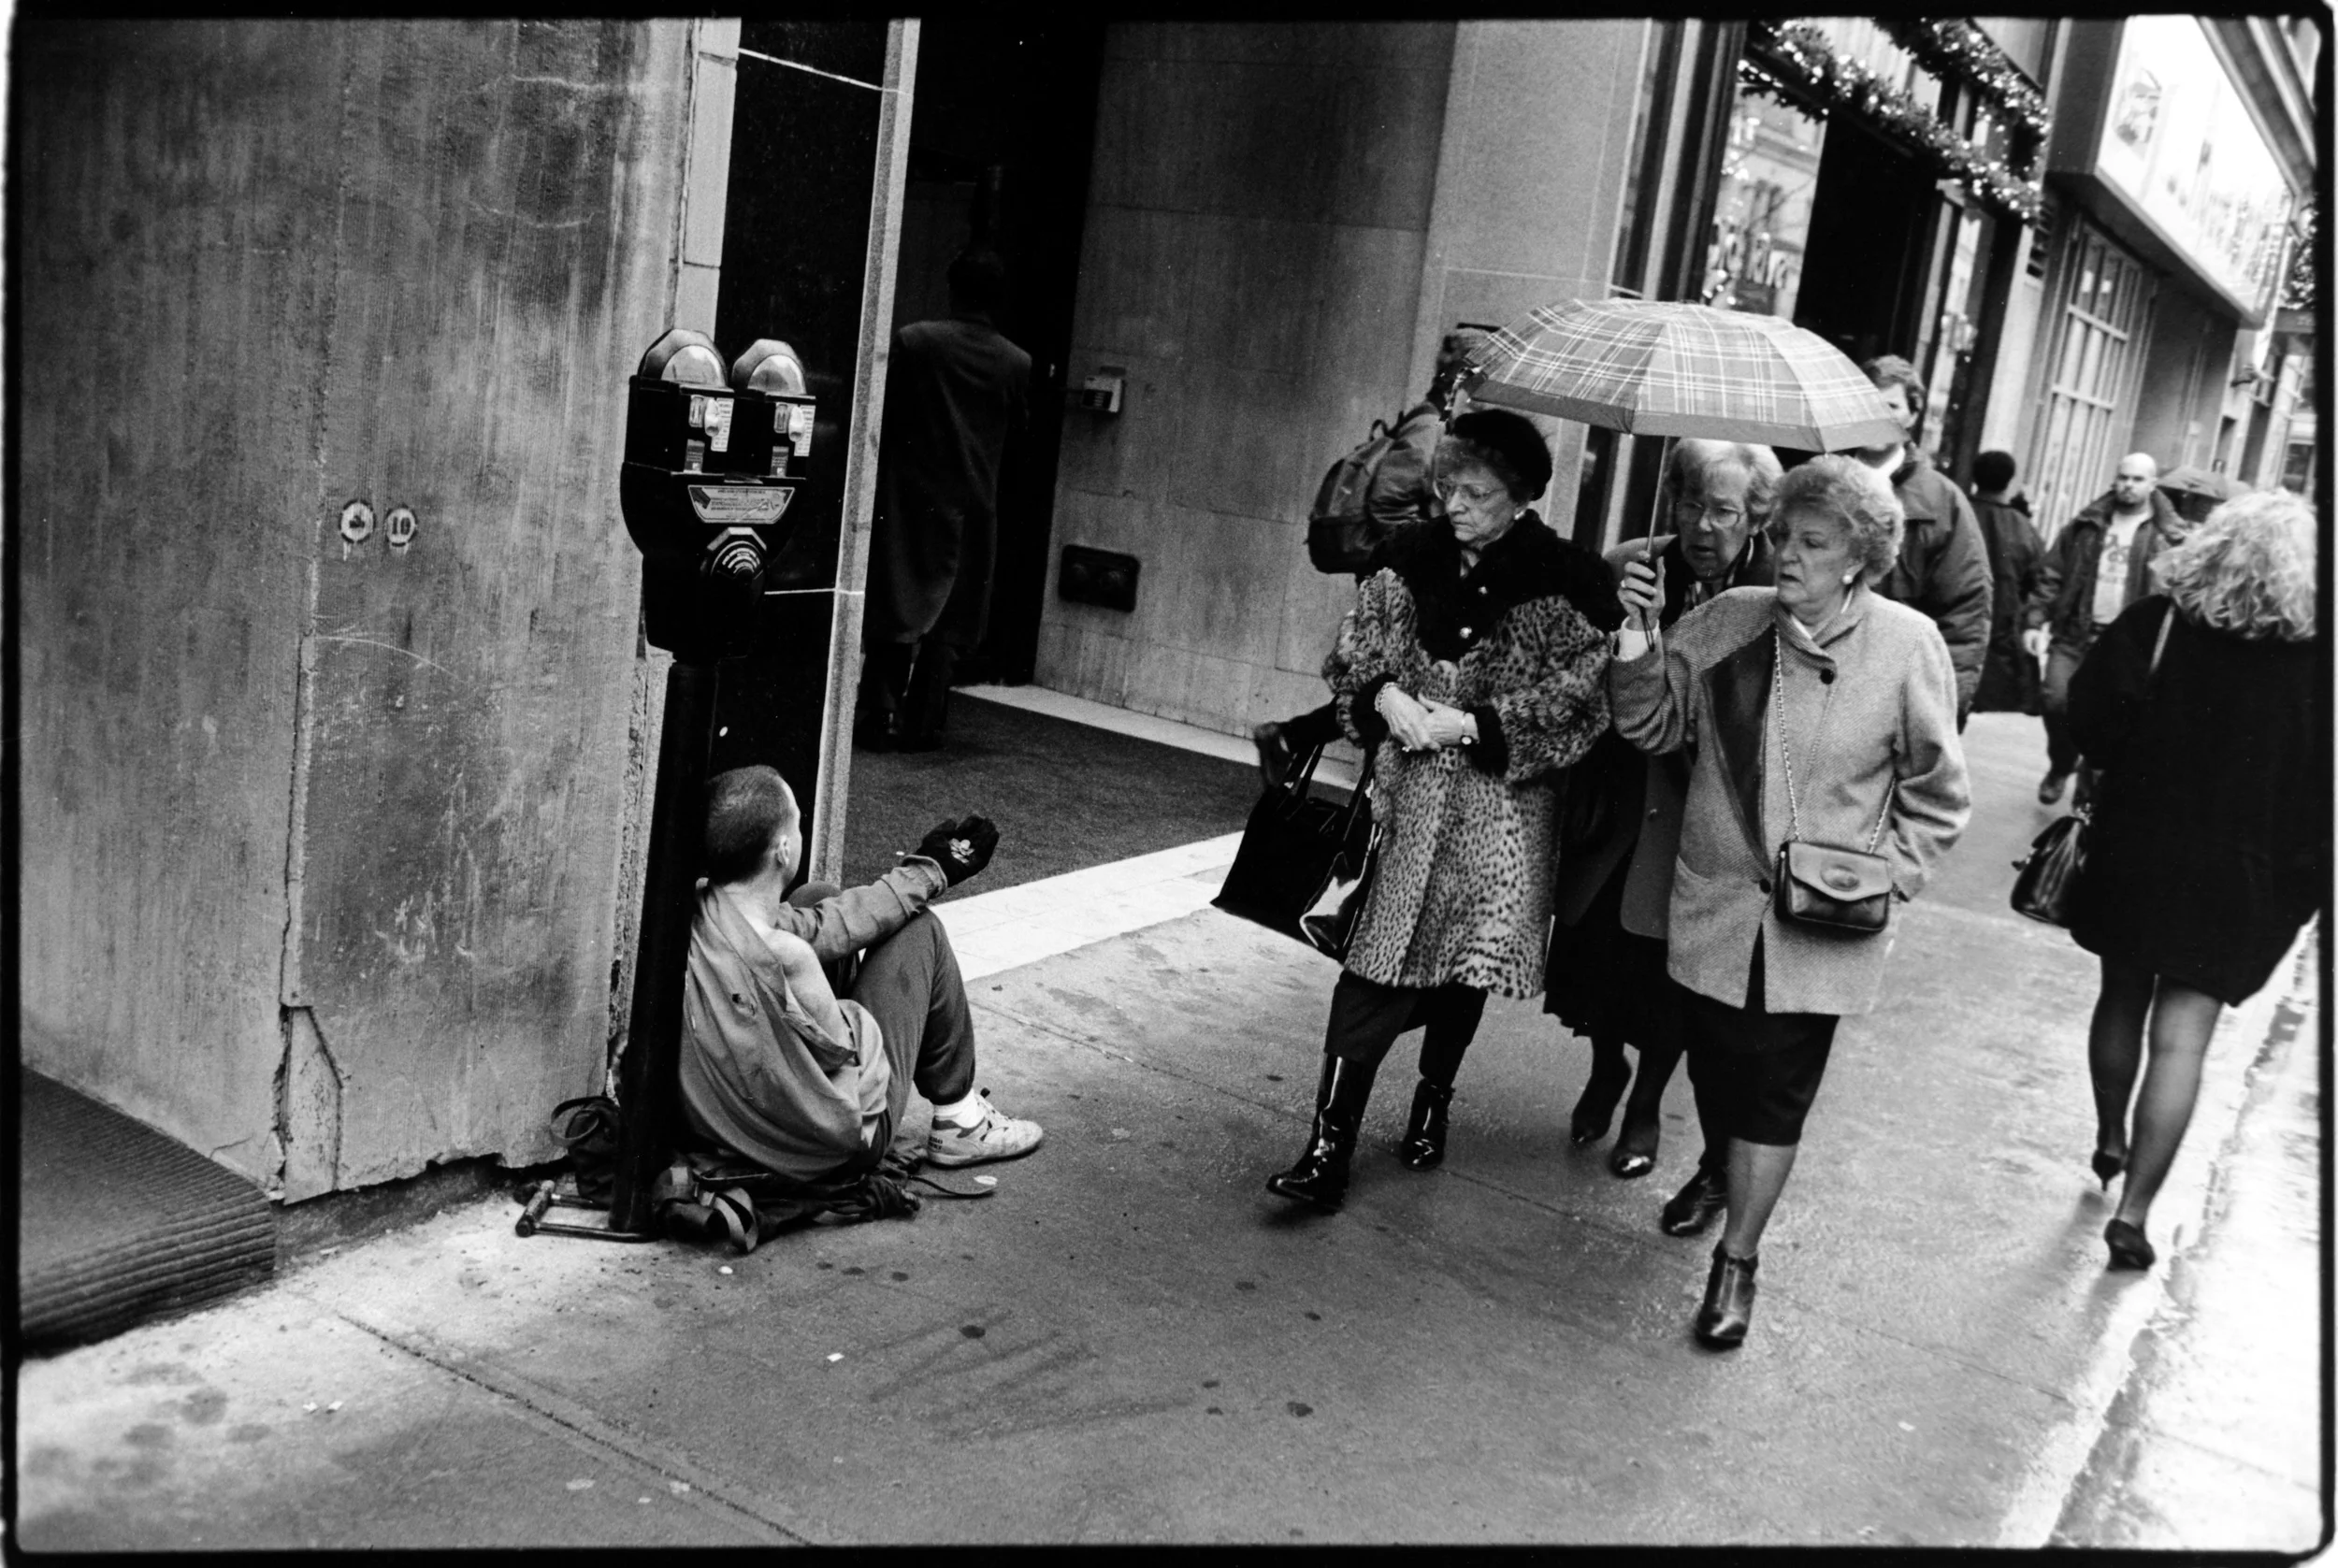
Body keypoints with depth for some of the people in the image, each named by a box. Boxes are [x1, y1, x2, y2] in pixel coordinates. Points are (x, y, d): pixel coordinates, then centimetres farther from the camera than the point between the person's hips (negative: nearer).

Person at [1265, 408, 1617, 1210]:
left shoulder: (1560, 588, -7)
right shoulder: (1413, 560, 5)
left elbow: (1576, 702, -10)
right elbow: (1351, 656, 10)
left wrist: (1470, 724, -16)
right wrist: (1385, 698, -11)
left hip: (1498, 814, -2)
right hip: (1406, 798, 2)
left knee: (1462, 968, 12)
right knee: (1372, 970, -5)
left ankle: (1434, 1099, 38)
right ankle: (1329, 1145, -3)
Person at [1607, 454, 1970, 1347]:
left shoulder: (1908, 644, -7)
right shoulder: (1727, 621, -2)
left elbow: (1937, 794, 1)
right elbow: (1654, 727, 1)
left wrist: (1890, 875, -9)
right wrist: (1639, 638, -12)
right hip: (1716, 899, 3)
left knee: (1775, 1094, 3)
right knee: (1713, 1065, 15)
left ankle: (1738, 1256, 18)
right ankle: (1722, 1172, 45)